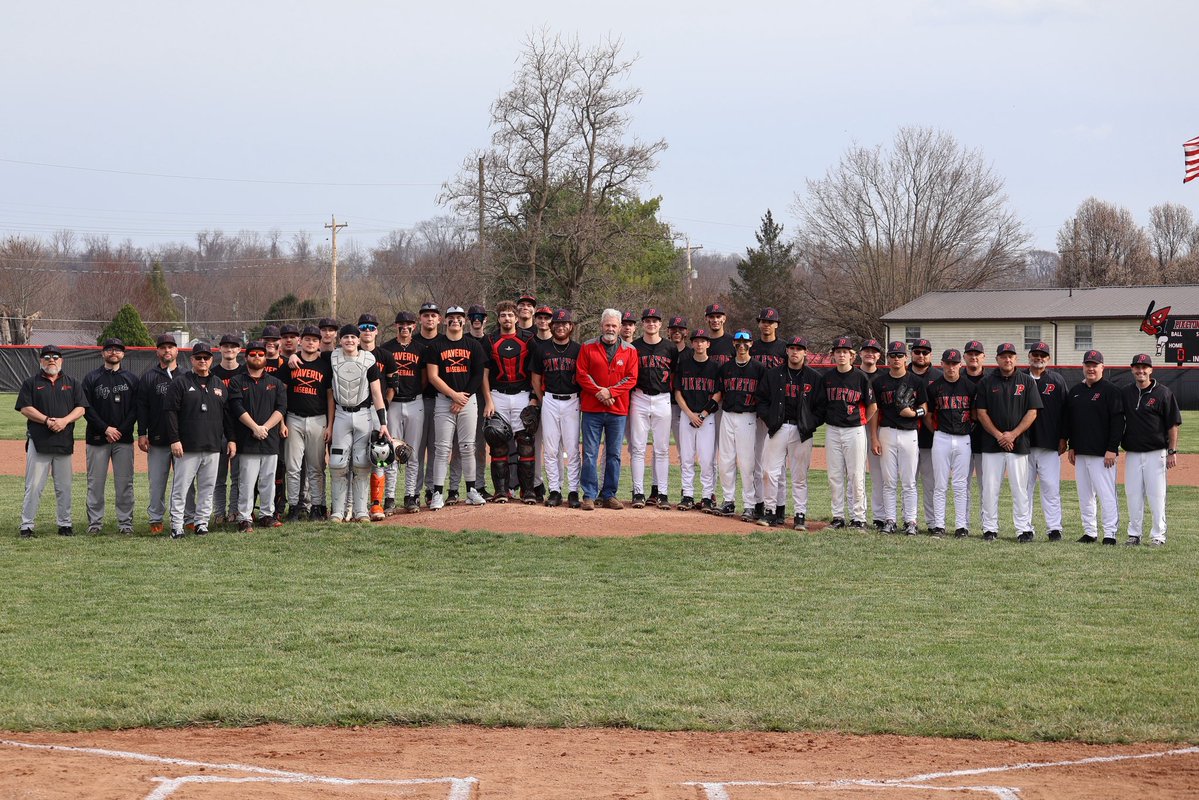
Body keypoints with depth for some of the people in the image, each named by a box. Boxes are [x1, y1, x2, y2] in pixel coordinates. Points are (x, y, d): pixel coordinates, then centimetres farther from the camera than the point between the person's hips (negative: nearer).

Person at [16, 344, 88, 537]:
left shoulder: (72, 383, 12)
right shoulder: (31, 382, 5)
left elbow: (81, 408, 6)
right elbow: (25, 408, -4)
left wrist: (64, 420, -12)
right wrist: (47, 420, -16)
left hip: (64, 442, 3)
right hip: (38, 442, -2)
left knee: (64, 487, 7)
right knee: (34, 486, -5)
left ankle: (65, 524, 15)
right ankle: (26, 526, -2)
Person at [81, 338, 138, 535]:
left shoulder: (131, 379, 8)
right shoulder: (91, 378, 5)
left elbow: (135, 408, 4)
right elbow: (86, 408, -2)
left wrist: (121, 431, -9)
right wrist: (106, 429, -11)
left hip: (124, 438, 1)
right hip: (97, 437, -1)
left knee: (124, 482, 1)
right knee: (96, 482, 0)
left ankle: (125, 522, 6)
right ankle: (94, 522, 5)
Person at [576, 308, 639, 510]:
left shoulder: (629, 350, 7)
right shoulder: (588, 347, 6)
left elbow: (631, 379, 1)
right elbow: (581, 374, 0)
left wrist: (610, 392, -12)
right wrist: (599, 392, -13)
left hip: (618, 410, 1)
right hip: (592, 409, -1)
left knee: (614, 455, 5)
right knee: (590, 453, -3)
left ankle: (609, 495, 12)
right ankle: (589, 495, 0)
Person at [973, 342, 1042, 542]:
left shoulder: (1027, 382, 6)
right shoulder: (986, 382, 6)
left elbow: (1032, 412, 0)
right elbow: (981, 412, 2)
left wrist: (1013, 434, -10)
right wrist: (998, 435, -9)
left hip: (1019, 443, -1)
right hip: (991, 443, 1)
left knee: (1020, 488, -1)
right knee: (990, 488, 0)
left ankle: (1024, 529, 3)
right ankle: (990, 529, 7)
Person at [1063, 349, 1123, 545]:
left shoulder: (1110, 390, -5)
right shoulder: (1074, 392, 14)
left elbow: (1118, 421, -10)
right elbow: (1067, 421, 20)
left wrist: (1112, 449, -15)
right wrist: (1071, 446, 13)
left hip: (1102, 453, -7)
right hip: (1080, 452, 7)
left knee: (1106, 493, -9)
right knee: (1084, 495, 9)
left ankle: (1110, 534, -7)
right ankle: (1089, 532, 16)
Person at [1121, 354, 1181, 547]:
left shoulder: (1163, 394, -3)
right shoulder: (1125, 393, 9)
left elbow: (1173, 424, -3)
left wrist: (1172, 451, -8)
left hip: (1155, 453, -4)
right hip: (1131, 454, 4)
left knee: (1156, 494, -4)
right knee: (1133, 495, 6)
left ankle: (1158, 535, 3)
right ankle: (1134, 534, 13)